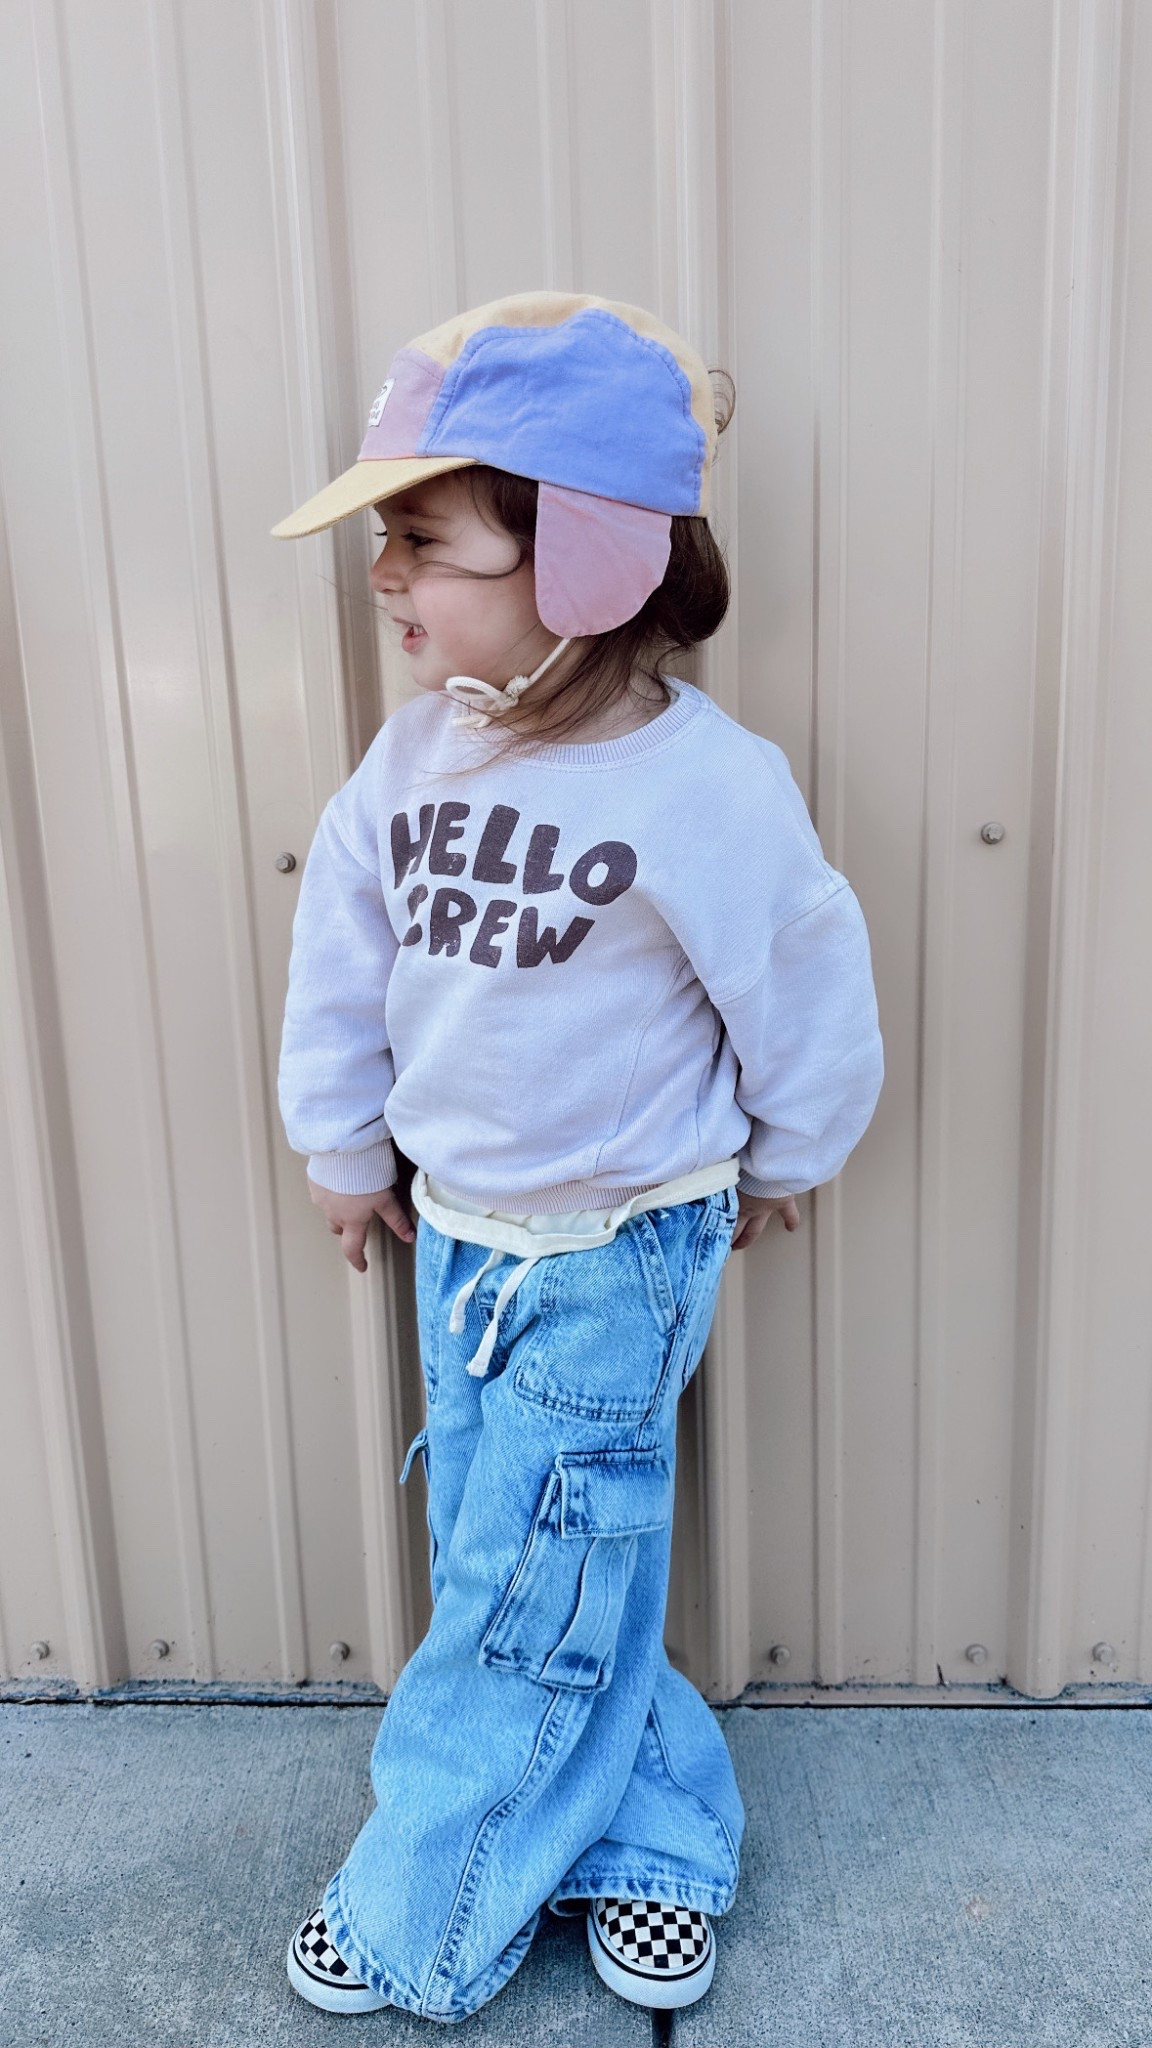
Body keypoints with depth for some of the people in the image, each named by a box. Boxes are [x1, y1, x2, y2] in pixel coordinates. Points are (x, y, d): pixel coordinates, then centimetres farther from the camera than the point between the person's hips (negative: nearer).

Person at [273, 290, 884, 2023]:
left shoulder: (710, 786, -21)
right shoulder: (422, 743, -5)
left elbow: (809, 999, -7)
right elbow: (341, 937, 6)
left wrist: (778, 1166, 7)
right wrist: (344, 1145, 15)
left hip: (615, 1259, -6)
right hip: (458, 1236, 6)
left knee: (522, 1615, 8)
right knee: (504, 1570, 19)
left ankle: (421, 1932, 34)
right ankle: (656, 1841, 42)